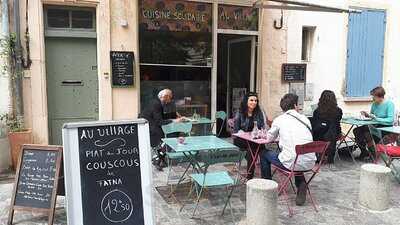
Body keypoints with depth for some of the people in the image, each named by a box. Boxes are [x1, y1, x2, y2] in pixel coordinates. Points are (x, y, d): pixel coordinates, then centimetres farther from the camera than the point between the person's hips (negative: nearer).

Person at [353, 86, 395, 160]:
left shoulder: (389, 104, -14)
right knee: (356, 131, -7)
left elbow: (390, 120, -24)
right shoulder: (374, 104, 7)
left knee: (367, 134, -31)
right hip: (375, 126, 8)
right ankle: (364, 151, 7)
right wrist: (367, 115, 0)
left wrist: (376, 118, -28)